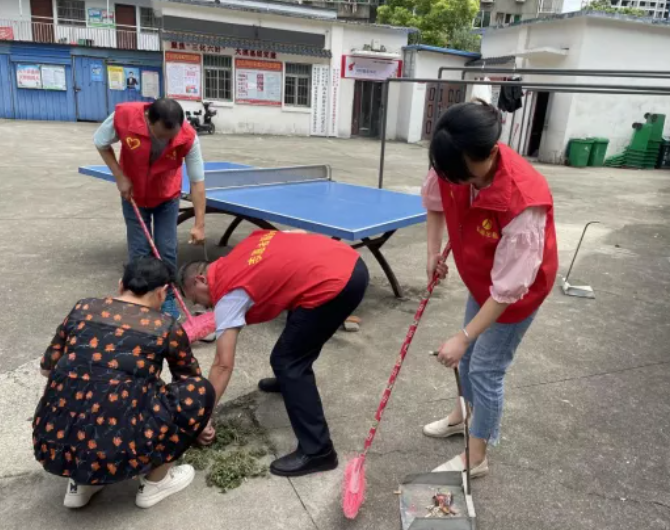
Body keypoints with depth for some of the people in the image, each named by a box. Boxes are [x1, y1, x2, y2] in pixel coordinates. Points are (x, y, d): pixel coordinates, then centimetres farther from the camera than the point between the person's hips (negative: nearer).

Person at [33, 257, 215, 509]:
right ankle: (154, 482, 19)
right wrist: (200, 423, 38)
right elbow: (189, 378, 19)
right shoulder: (166, 327, 1)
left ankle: (80, 484, 26)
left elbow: (47, 367, 21)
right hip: (113, 455, -5)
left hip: (50, 447, 5)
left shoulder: (83, 309, 9)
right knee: (200, 390, 9)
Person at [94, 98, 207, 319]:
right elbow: (101, 143, -9)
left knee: (167, 250, 0)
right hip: (133, 194, 0)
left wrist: (199, 224, -25)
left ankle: (168, 298, 19)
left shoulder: (188, 138, -31)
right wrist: (120, 177, -17)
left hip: (167, 197, 0)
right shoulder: (124, 115, -31)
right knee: (138, 251, 1)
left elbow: (197, 181, -23)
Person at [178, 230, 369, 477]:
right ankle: (293, 380, 55)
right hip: (351, 262, 10)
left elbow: (223, 366, 1)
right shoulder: (240, 253, 21)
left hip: (334, 284, -10)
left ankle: (317, 451, 5)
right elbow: (301, 234, 24)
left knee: (286, 362, 1)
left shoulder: (228, 296, 1)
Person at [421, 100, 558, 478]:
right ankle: (464, 415, 49)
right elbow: (435, 201, 4)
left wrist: (463, 337, -30)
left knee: (486, 369, 1)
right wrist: (434, 251, -3)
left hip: (519, 287, -7)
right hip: (482, 278, 7)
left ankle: (476, 458, 23)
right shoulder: (456, 166, -22)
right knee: (470, 356, 22)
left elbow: (507, 288, -34)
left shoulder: (523, 203, -41)